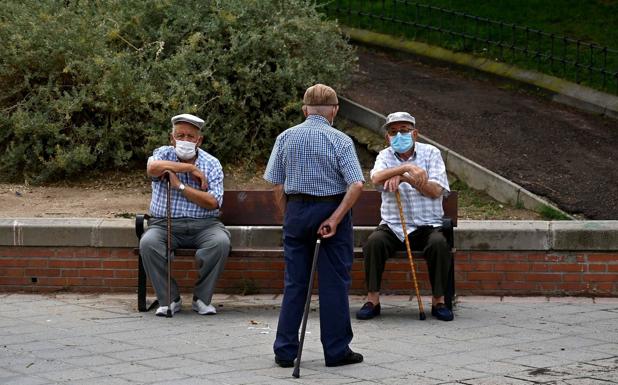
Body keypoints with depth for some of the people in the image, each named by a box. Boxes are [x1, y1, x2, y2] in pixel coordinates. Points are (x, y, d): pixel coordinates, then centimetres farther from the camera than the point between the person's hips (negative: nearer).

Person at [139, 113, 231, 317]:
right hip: (165, 223, 0)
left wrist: (180, 185, -13)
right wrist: (190, 168, -17)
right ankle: (169, 299, -15)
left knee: (220, 242, -30)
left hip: (203, 224, 0)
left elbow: (213, 202, -10)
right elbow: (152, 168, -21)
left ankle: (202, 298, -13)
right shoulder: (163, 154, 6)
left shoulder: (212, 164, 5)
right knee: (148, 243, -30)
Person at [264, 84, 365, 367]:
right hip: (331, 210, -3)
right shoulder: (340, 141, -7)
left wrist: (288, 217, 12)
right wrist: (335, 219, -14)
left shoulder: (285, 138, 2)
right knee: (334, 283, 4)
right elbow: (356, 185, -16)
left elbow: (277, 185, 3)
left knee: (294, 283, 9)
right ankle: (336, 351, 7)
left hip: (296, 209, 3)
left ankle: (285, 351, 9)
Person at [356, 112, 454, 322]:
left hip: (426, 225, -1)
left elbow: (436, 190, -11)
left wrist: (404, 178, -20)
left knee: (439, 244, -31)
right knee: (374, 241, -28)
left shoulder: (430, 153, 4)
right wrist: (408, 167, -33)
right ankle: (372, 300, -19)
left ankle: (439, 301, -17)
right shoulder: (385, 156, 7)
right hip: (392, 225, 1)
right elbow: (377, 178, -19)